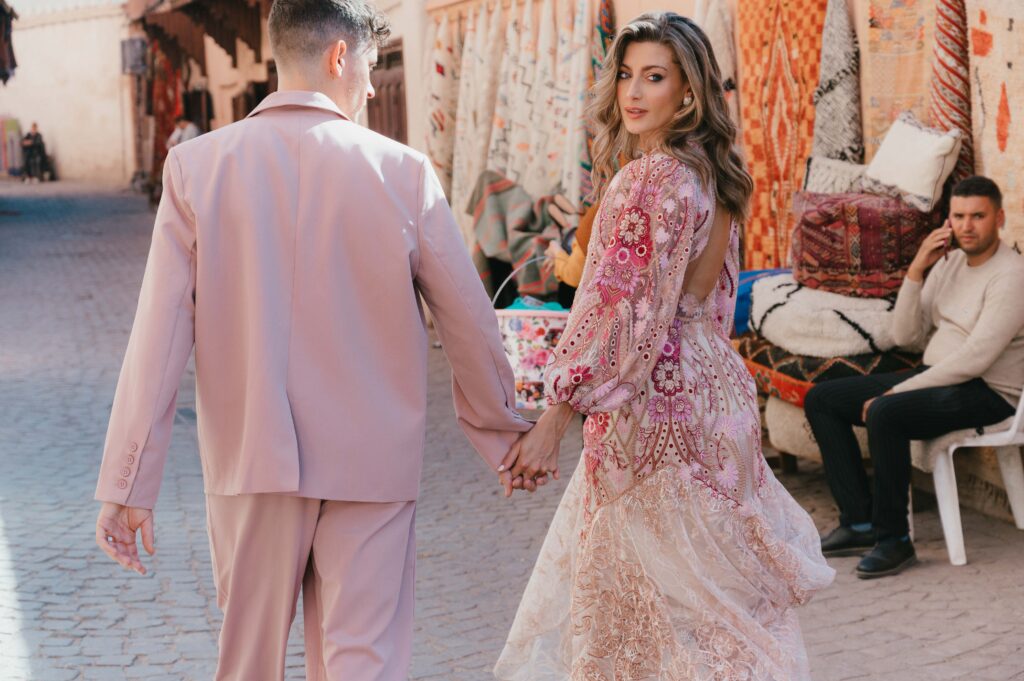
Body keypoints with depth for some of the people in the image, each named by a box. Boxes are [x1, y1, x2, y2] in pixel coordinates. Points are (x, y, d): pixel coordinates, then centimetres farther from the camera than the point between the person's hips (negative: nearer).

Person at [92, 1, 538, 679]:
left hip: (251, 463, 2)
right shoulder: (403, 171, -7)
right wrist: (505, 432, 17)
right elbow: (470, 323, 1)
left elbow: (160, 336, -8)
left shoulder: (197, 165, -6)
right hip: (372, 464, -1)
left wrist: (128, 486, -3)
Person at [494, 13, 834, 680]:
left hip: (654, 397, -9)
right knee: (715, 588, 15)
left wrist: (555, 419, -20)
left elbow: (620, 310, -21)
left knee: (655, 586, 2)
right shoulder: (716, 177, 10)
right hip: (712, 383, 9)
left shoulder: (649, 181, -17)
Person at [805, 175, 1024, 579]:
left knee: (885, 414, -34)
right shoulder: (947, 263, 9)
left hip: (987, 392, -9)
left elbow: (974, 360, -24)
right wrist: (916, 271, -8)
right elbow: (906, 336, 5)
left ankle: (894, 538, -18)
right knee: (822, 400, 2)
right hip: (937, 377, 9)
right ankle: (860, 523, -1)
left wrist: (896, 392, -21)